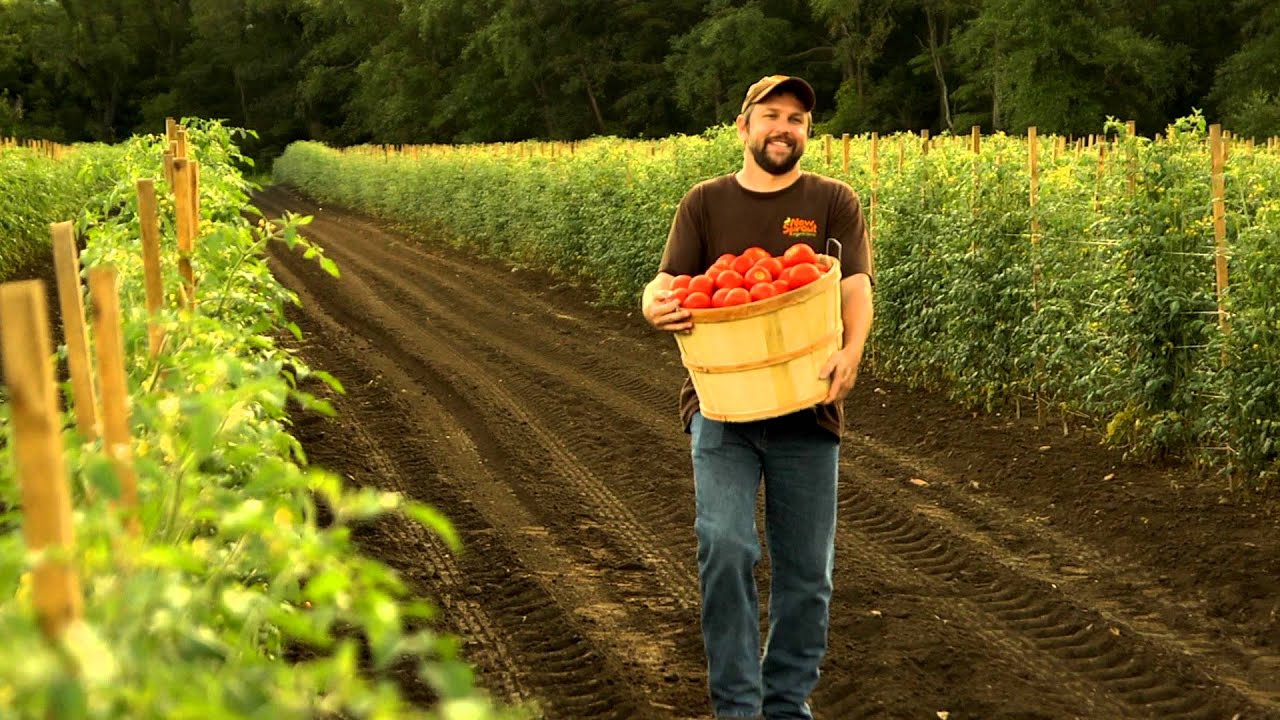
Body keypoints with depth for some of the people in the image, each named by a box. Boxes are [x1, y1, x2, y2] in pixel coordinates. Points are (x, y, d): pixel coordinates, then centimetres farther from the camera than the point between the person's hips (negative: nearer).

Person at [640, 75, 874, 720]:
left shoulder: (832, 202, 5)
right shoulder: (705, 202, 7)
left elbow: (856, 289, -7)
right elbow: (665, 284, 0)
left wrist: (851, 351, -29)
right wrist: (657, 306, -26)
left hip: (805, 408, 1)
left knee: (805, 568, 7)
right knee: (725, 548, -15)